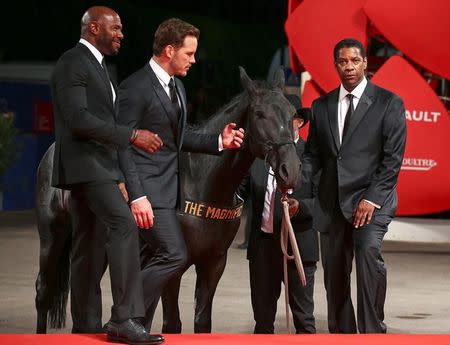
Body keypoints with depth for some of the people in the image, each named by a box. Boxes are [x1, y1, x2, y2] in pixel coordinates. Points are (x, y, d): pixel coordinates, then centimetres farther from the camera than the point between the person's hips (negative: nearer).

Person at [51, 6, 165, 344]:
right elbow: (77, 118, -21)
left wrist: (119, 176, 21)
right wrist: (132, 135, -21)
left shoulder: (94, 65, 21)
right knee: (124, 225, -23)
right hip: (84, 164, -11)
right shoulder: (73, 63, -11)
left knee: (90, 251, 10)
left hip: (98, 166, 11)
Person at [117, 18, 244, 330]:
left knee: (155, 262, 9)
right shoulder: (136, 87, -14)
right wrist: (137, 197, -22)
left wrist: (219, 141, 8)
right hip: (148, 189, -9)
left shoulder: (177, 87, 15)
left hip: (168, 188, 9)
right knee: (175, 255, -16)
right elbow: (122, 145, -17)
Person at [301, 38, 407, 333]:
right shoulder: (322, 106, 12)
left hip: (372, 198, -5)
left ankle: (373, 332, -25)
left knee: (368, 249, -28)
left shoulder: (389, 103, 0)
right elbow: (314, 154, 13)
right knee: (335, 276, 6)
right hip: (332, 203, 5)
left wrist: (372, 198, -15)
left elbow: (393, 157, -5)